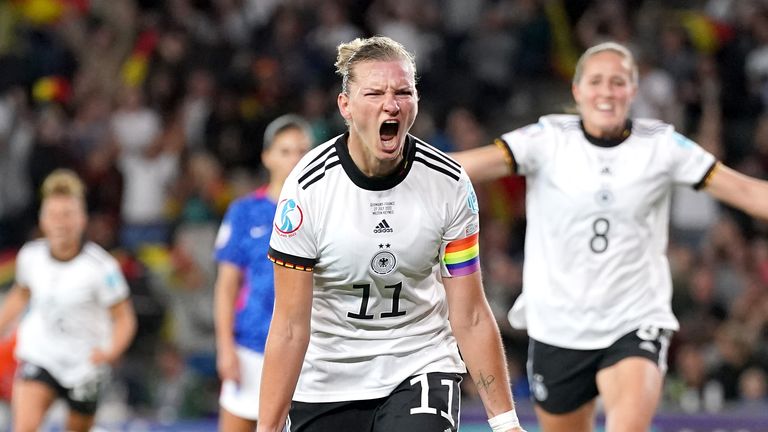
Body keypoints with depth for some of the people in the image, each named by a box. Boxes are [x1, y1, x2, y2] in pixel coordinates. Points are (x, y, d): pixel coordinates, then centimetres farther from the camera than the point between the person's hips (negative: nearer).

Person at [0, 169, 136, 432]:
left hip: (85, 363, -1)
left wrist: (111, 352, -31)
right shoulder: (30, 256, -7)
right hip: (38, 353, 1)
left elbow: (124, 319, -13)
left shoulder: (101, 266, -18)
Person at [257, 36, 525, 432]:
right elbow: (290, 328, -15)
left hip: (421, 369, 1)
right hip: (326, 382, -1)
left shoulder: (447, 183, -10)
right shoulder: (308, 188, -16)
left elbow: (470, 318, -5)